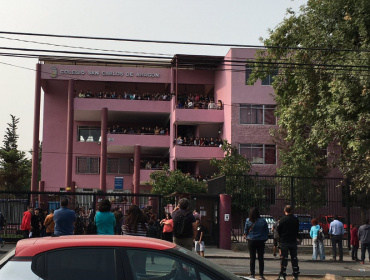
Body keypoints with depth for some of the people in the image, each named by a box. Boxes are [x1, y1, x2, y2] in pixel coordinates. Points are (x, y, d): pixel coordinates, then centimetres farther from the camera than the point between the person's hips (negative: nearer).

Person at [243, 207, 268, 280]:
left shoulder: (248, 221, -8)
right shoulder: (262, 221, -7)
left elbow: (245, 231, 1)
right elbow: (266, 231, 1)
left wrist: (245, 235, 21)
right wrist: (265, 238, 16)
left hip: (251, 241, 0)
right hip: (261, 241, 0)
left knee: (252, 258, 6)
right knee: (261, 258, 7)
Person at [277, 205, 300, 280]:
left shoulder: (283, 219, -10)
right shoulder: (296, 220, 0)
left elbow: (279, 230, -4)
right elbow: (297, 230, 9)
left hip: (284, 241, -3)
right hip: (293, 241, 3)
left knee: (284, 258, 0)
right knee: (294, 258, 11)